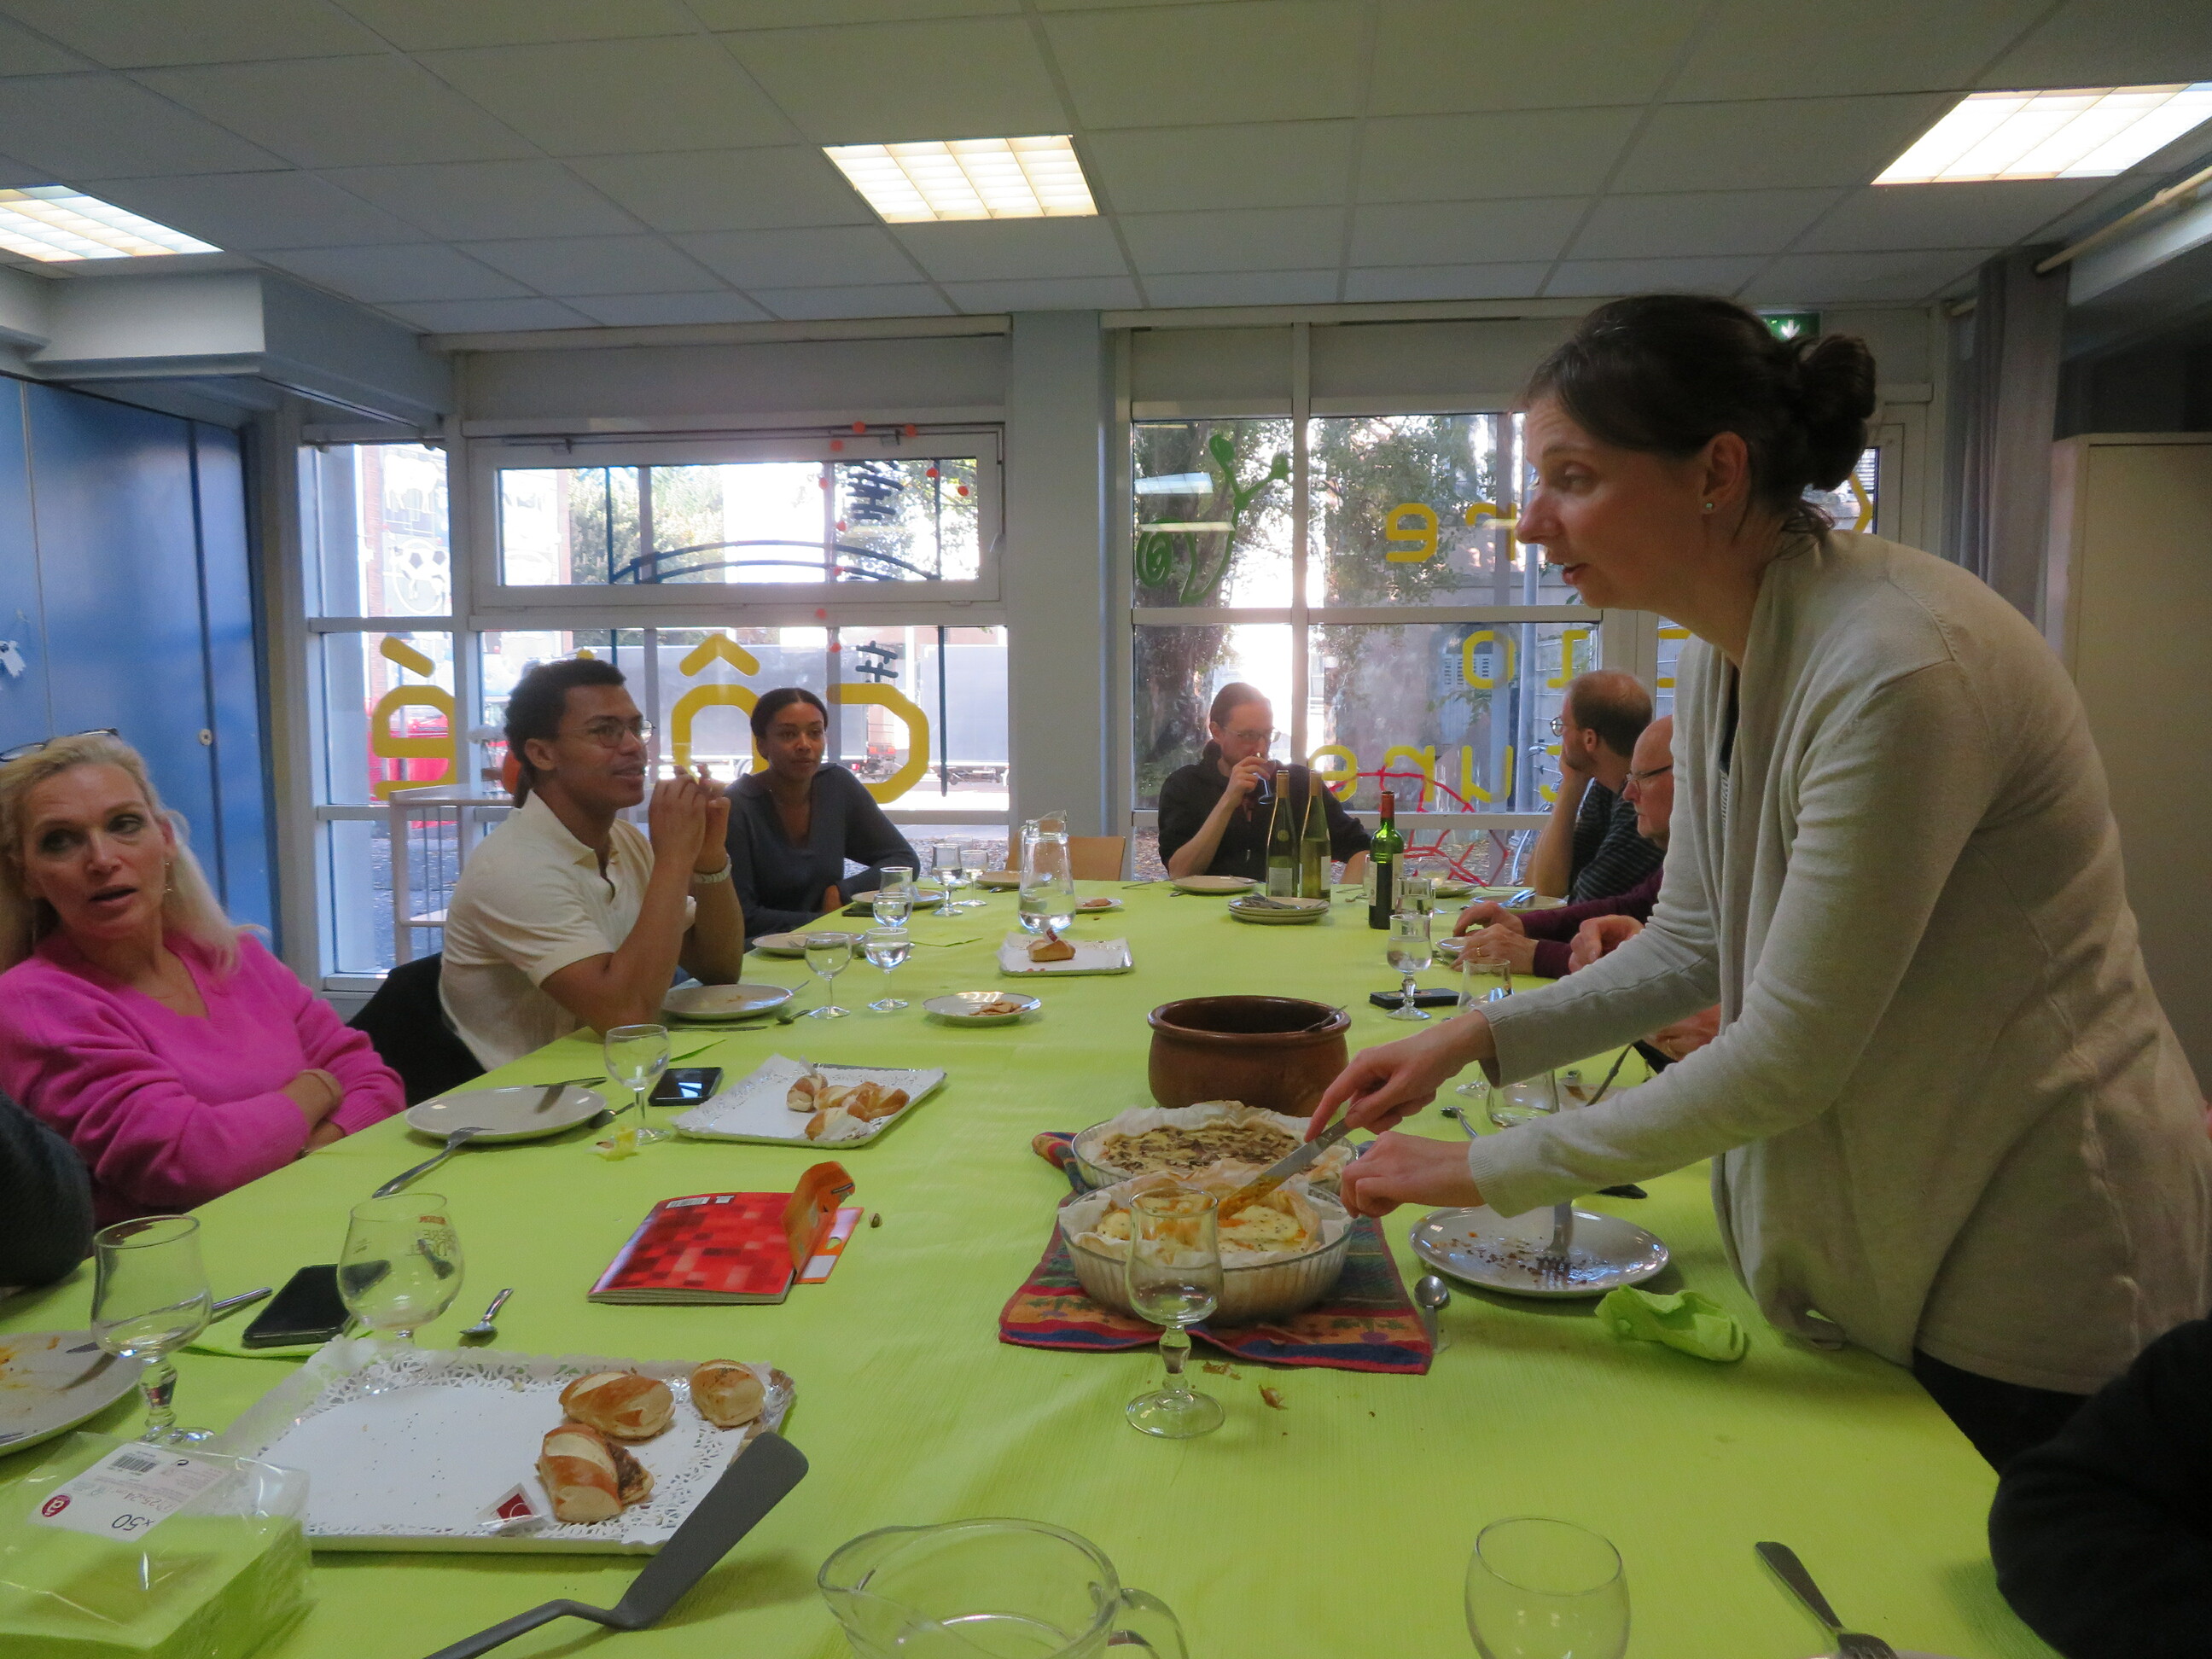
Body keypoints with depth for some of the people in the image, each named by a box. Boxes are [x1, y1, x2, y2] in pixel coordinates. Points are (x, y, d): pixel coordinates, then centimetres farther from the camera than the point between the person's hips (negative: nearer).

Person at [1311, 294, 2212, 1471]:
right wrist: (1471, 1039, -5)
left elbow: (1789, 1055, -28)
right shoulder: (1723, 660, -2)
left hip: (2035, 1276, -8)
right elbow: (1693, 946, 6)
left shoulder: (1898, 665, -30)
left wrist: (1490, 1172, -20)